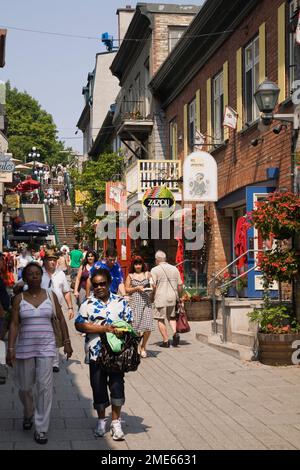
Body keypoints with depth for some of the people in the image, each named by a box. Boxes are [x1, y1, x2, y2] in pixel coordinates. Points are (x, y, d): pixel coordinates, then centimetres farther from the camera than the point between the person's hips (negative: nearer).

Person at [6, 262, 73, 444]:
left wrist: (67, 342, 3)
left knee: (45, 387, -8)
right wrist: (10, 349, -11)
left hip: (46, 347, -1)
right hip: (25, 347, 1)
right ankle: (28, 414, 42)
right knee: (25, 387, 11)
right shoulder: (19, 298, 0)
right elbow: (14, 324, -4)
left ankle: (41, 429, 1)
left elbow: (61, 319, 7)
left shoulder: (51, 296, 2)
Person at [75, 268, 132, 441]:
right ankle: (101, 420, 27)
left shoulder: (121, 302, 5)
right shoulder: (88, 304, 0)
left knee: (117, 386, -2)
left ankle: (116, 422, 11)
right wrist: (103, 328, -15)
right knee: (98, 387, 9)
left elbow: (129, 322, 10)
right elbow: (79, 325, -9)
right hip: (96, 353, 0)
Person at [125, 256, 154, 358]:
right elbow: (127, 289, 6)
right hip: (134, 302, -1)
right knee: (136, 326, -4)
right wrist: (137, 288, -7)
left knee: (148, 327, -7)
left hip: (146, 302, 1)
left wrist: (153, 286, -12)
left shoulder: (147, 274, 11)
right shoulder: (130, 276, 10)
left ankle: (143, 347, 13)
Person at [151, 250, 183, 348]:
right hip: (172, 297, 4)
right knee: (172, 317, 20)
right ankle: (175, 333, -2)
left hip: (160, 298, -4)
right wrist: (179, 297, 18)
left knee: (161, 320, 5)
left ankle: (165, 341, 3)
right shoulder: (174, 269, 8)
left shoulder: (155, 270, -5)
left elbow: (153, 286, -12)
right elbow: (180, 285, 8)